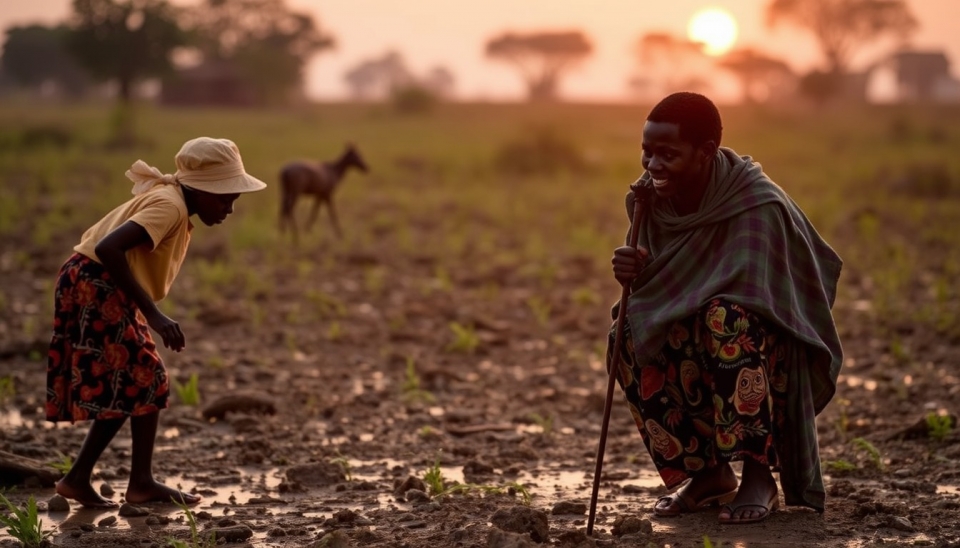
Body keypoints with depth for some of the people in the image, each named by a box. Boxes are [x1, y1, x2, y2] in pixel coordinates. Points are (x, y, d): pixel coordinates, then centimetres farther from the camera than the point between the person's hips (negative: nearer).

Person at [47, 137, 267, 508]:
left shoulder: (171, 202, 13)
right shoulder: (170, 206, -17)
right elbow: (108, 248, -30)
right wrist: (153, 314, -29)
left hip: (106, 291, 10)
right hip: (95, 288, -10)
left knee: (149, 382, 11)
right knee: (128, 387, -5)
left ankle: (141, 482, 13)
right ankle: (77, 478, 2)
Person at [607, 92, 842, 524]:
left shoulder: (758, 207, -25)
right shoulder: (653, 198, -6)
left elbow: (746, 297, -28)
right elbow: (656, 293, -1)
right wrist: (634, 275, -25)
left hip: (768, 350, -6)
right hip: (695, 358, 6)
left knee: (725, 320, -35)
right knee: (629, 338, -19)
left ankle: (758, 476, -22)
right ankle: (708, 473, -4)